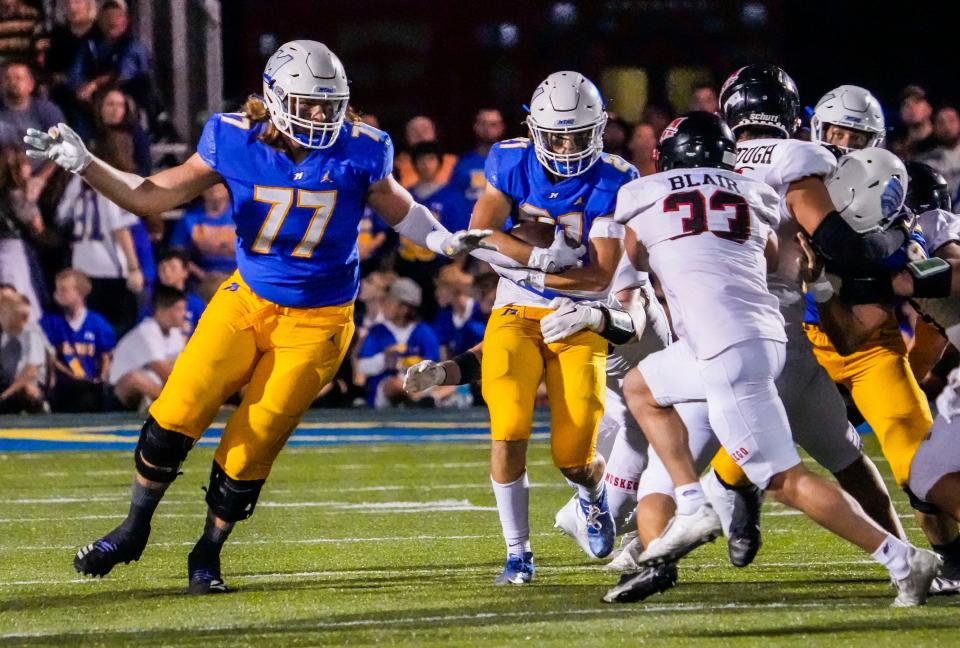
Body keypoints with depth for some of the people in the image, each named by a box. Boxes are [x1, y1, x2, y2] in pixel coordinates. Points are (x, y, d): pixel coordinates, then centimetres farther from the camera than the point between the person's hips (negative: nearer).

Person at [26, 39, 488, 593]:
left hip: (316, 320, -1)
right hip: (247, 299, 1)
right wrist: (83, 163, -10)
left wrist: (443, 240, -11)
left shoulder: (357, 153, -10)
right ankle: (134, 532, 12)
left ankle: (208, 554, 19)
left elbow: (400, 210, 7)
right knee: (176, 416, -11)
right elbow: (153, 197, -1)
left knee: (250, 451, -5)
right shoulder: (235, 142, -9)